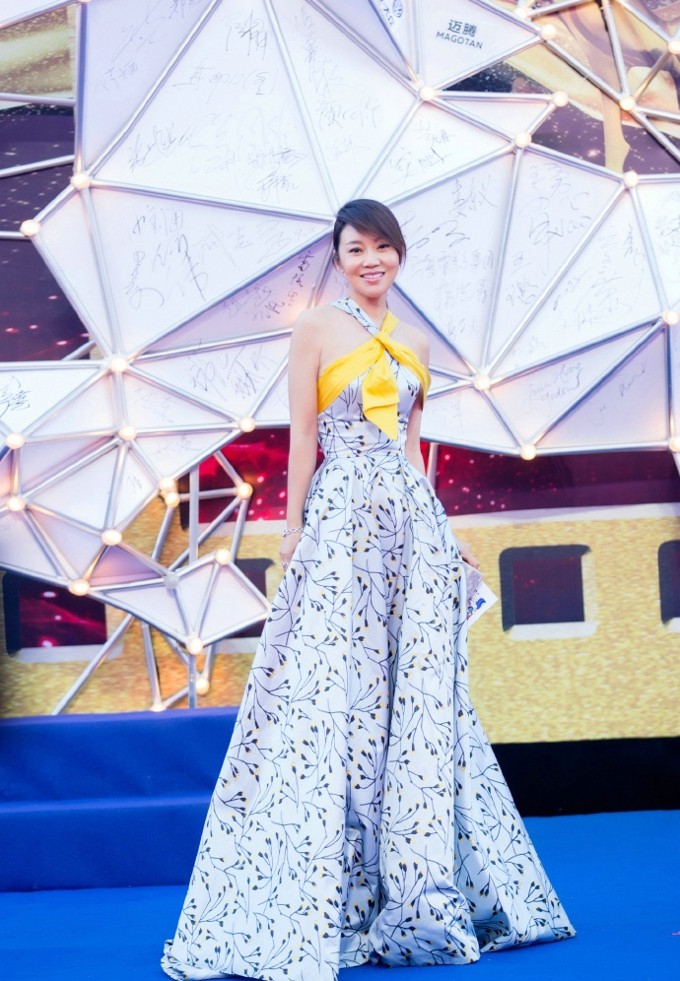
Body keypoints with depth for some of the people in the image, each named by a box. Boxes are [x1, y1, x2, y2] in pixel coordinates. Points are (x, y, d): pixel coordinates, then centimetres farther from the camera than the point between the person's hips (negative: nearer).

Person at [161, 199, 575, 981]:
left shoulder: (413, 345, 17)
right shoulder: (316, 331, 2)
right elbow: (302, 435, -3)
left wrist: (437, 525, 16)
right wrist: (292, 528, -9)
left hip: (413, 520, 6)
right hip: (343, 520, -6)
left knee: (420, 689, 5)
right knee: (334, 687, -7)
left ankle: (416, 889, 14)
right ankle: (326, 901, 1)